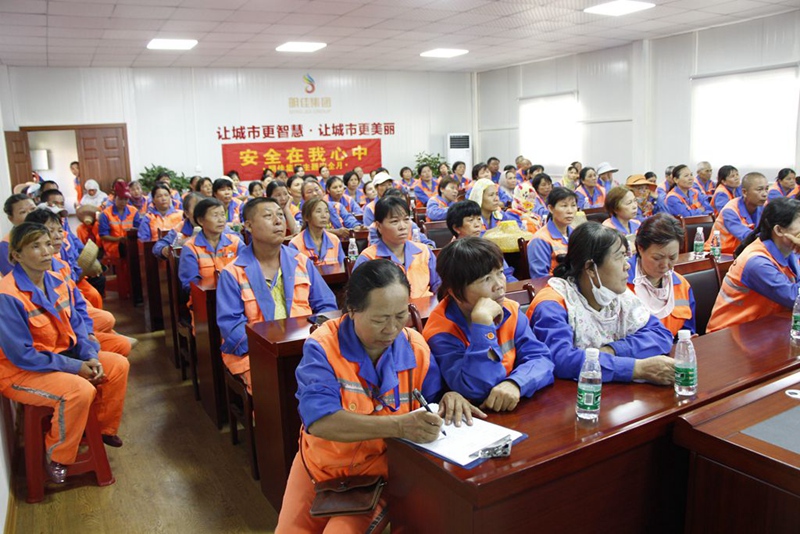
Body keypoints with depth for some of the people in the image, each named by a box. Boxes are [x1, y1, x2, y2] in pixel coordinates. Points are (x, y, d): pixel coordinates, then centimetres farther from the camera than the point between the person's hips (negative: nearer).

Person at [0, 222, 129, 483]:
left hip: (62, 355, 8)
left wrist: (90, 357, -11)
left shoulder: (56, 282, -1)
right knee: (80, 390, -30)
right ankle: (56, 458, -6)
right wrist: (75, 367, -22)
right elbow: (22, 355, -25)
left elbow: (76, 325, 6)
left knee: (118, 365, 0)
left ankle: (104, 428, 22)